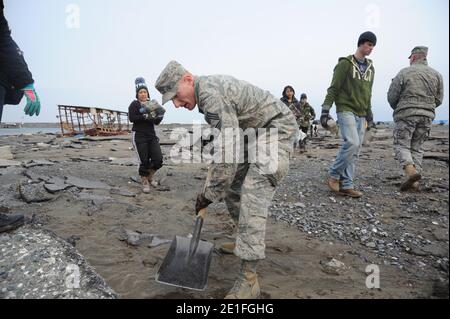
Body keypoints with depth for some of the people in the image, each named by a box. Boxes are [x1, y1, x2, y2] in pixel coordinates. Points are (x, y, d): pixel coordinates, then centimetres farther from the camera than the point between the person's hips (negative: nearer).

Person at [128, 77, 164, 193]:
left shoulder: (152, 104, 12)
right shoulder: (134, 104, -1)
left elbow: (157, 122, 11)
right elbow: (132, 118, -16)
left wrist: (159, 116, -9)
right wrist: (146, 117, -22)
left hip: (152, 136, 4)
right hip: (139, 136, -4)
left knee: (158, 160, -2)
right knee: (144, 161, -3)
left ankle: (149, 176, 27)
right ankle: (145, 183, 20)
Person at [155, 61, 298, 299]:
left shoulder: (210, 93, -25)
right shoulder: (207, 92, 7)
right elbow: (227, 138, 18)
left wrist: (210, 193, -20)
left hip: (277, 128, -10)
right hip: (254, 133, 10)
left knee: (253, 195, -22)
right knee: (231, 185, 12)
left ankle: (248, 280, -17)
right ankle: (249, 241, 30)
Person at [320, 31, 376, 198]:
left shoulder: (370, 67, 17)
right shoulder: (345, 63, -3)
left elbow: (368, 92, 23)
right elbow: (333, 89, -8)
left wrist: (369, 112, 21)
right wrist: (325, 111, -14)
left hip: (361, 114, 7)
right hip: (346, 110, -7)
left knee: (355, 150, 1)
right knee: (352, 143, -21)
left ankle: (346, 185, 6)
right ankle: (333, 175, -3)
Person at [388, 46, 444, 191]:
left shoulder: (404, 73, -2)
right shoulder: (436, 75, 9)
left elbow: (391, 97, -2)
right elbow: (438, 100, 9)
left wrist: (397, 109, 17)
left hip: (406, 114, -4)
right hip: (427, 116, 4)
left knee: (401, 145, 2)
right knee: (417, 148, 11)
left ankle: (411, 171, -23)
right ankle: (414, 182, 6)